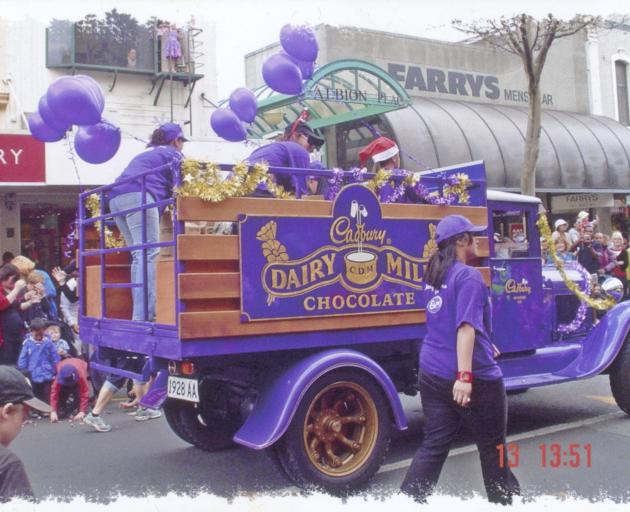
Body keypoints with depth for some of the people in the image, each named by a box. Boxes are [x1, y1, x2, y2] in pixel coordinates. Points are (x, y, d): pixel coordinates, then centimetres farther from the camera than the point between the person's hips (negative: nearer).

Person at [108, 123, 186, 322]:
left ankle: (141, 312, 1)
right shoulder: (173, 154, 14)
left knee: (139, 256, 9)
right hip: (138, 195, -8)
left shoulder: (144, 155, 37)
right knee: (148, 254, -16)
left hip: (116, 198, 8)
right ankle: (143, 315, -27)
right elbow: (176, 184, 3)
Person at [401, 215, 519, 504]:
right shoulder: (468, 277, -15)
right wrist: (465, 376, -28)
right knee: (492, 444, 13)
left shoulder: (435, 274, 11)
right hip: (474, 376, -7)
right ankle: (505, 499, 31)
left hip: (432, 373, 7)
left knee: (435, 444, 10)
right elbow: (466, 327, -24)